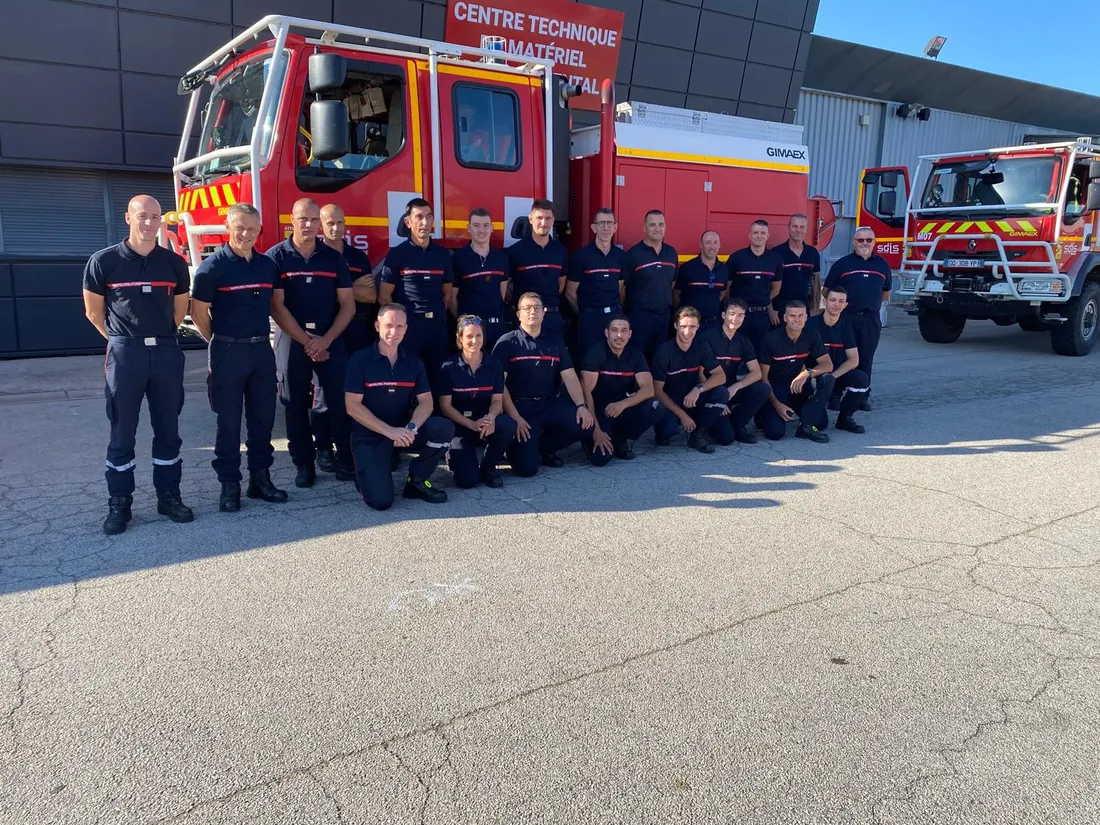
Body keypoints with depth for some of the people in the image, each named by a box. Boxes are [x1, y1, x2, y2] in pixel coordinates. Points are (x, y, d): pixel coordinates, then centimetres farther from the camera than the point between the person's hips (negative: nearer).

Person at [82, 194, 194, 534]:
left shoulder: (174, 263, 3)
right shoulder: (103, 262, -5)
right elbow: (93, 312, 5)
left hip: (166, 352, 3)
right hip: (124, 354, -2)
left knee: (167, 429, 9)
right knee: (122, 432, 4)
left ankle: (168, 496, 19)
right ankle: (119, 504, 13)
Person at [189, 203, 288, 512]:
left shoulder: (268, 265, 7)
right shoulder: (213, 266, -8)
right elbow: (199, 312, -4)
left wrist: (260, 338, 13)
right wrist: (221, 343, 4)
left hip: (262, 350, 5)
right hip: (228, 352, -5)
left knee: (263, 417, 9)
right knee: (228, 421, 3)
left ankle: (260, 478, 20)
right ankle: (229, 484, 11)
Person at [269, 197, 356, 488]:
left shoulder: (334, 258, 6)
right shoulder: (276, 257, -1)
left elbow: (347, 305, 3)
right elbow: (276, 306, -7)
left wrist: (325, 340, -8)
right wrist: (305, 341, -11)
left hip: (332, 340, 1)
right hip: (293, 340, -1)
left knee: (340, 401, 0)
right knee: (297, 404, 4)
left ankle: (346, 461, 9)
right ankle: (304, 464, 14)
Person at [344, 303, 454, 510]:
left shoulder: (413, 361, 4)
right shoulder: (360, 360, -8)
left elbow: (426, 402, -2)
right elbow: (352, 407, -14)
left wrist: (411, 428, -23)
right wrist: (390, 431, -23)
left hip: (403, 431, 4)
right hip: (369, 435, -4)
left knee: (444, 428, -24)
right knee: (381, 500, -22)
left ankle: (417, 480, -1)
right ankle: (367, 471, 15)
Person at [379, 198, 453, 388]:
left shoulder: (442, 254, 11)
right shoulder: (396, 254, -1)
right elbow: (384, 296, -2)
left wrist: (437, 316, 7)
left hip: (437, 326, 4)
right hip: (408, 325, -4)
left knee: (437, 376, 8)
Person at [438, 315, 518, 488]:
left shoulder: (494, 364, -1)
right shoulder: (449, 367, -8)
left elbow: (497, 400, -3)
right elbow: (445, 406, -9)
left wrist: (490, 418, -27)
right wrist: (472, 424, -23)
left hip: (486, 423, 3)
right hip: (459, 426, -2)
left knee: (508, 425, -33)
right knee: (467, 480, -20)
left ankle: (488, 467, -5)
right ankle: (455, 454, 18)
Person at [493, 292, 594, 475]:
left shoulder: (554, 343, 12)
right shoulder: (507, 343, -2)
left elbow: (570, 377, 5)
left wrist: (581, 405, -13)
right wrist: (515, 417, -17)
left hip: (550, 403, 5)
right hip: (520, 406, -5)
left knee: (584, 423, -21)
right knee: (527, 467, -19)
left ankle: (545, 447, 8)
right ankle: (516, 445, 19)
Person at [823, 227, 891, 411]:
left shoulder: (882, 264, 10)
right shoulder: (842, 264, 1)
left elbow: (886, 292, 22)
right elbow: (827, 291, 4)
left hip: (871, 319, 3)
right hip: (845, 318, -2)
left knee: (866, 359, 7)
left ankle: (863, 396, 14)